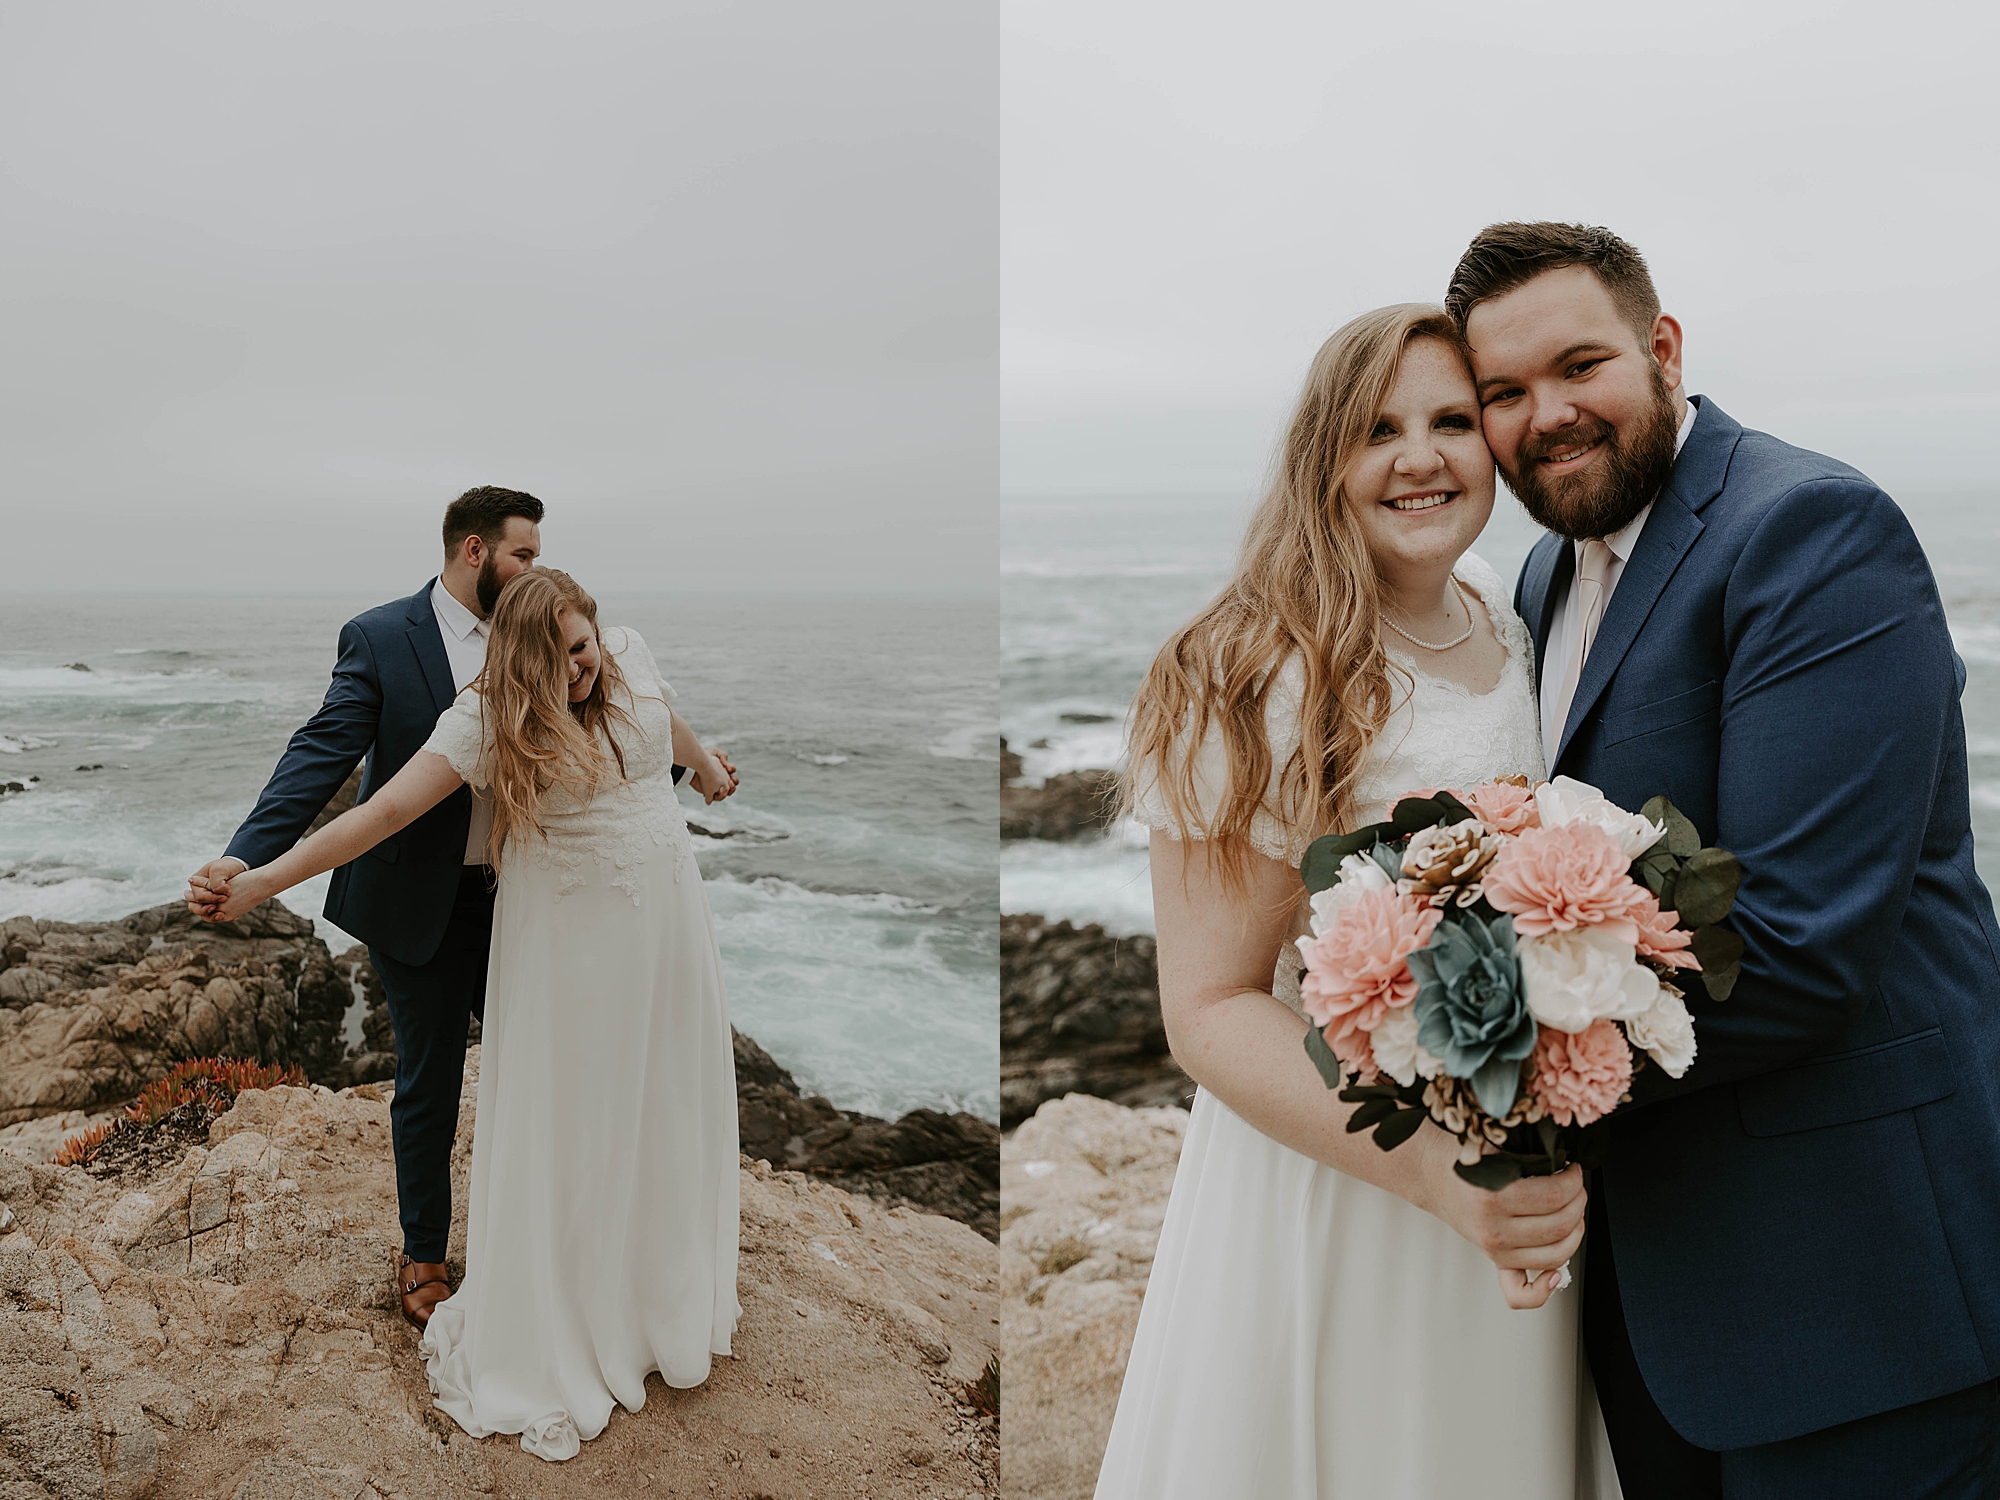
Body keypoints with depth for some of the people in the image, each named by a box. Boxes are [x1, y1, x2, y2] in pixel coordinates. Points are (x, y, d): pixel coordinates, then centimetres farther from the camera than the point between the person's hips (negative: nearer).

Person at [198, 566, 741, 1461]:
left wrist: (705, 764, 38)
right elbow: (386, 810, -21)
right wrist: (263, 879, -26)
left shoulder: (628, 655, -4)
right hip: (567, 935, -5)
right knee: (559, 1121, 4)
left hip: (664, 920, 5)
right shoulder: (488, 720, -17)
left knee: (666, 1106, 16)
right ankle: (545, 1348, 21)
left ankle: (666, 1287, 38)